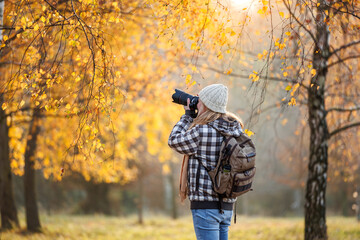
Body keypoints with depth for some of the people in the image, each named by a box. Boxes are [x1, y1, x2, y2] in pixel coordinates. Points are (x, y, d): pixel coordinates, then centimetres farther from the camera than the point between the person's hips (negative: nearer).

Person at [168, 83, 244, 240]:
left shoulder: (202, 130, -16)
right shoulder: (235, 129, 6)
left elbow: (174, 141, 0)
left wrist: (187, 115, 8)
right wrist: (192, 117, 16)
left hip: (205, 205, -8)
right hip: (227, 205, 8)